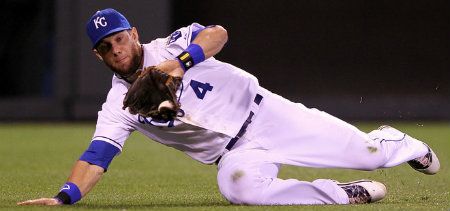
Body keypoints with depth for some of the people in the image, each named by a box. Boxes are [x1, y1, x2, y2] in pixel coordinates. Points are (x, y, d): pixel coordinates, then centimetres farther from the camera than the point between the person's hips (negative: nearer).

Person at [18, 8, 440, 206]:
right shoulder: (118, 104, -2)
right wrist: (64, 196, -28)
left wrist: (179, 62, -36)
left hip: (263, 113, -1)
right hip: (235, 154, 1)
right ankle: (345, 195, -21)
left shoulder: (166, 47, -6)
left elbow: (217, 33, -22)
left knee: (365, 151, -6)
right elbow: (97, 155, -12)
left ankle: (391, 142, 34)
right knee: (237, 185, -36)